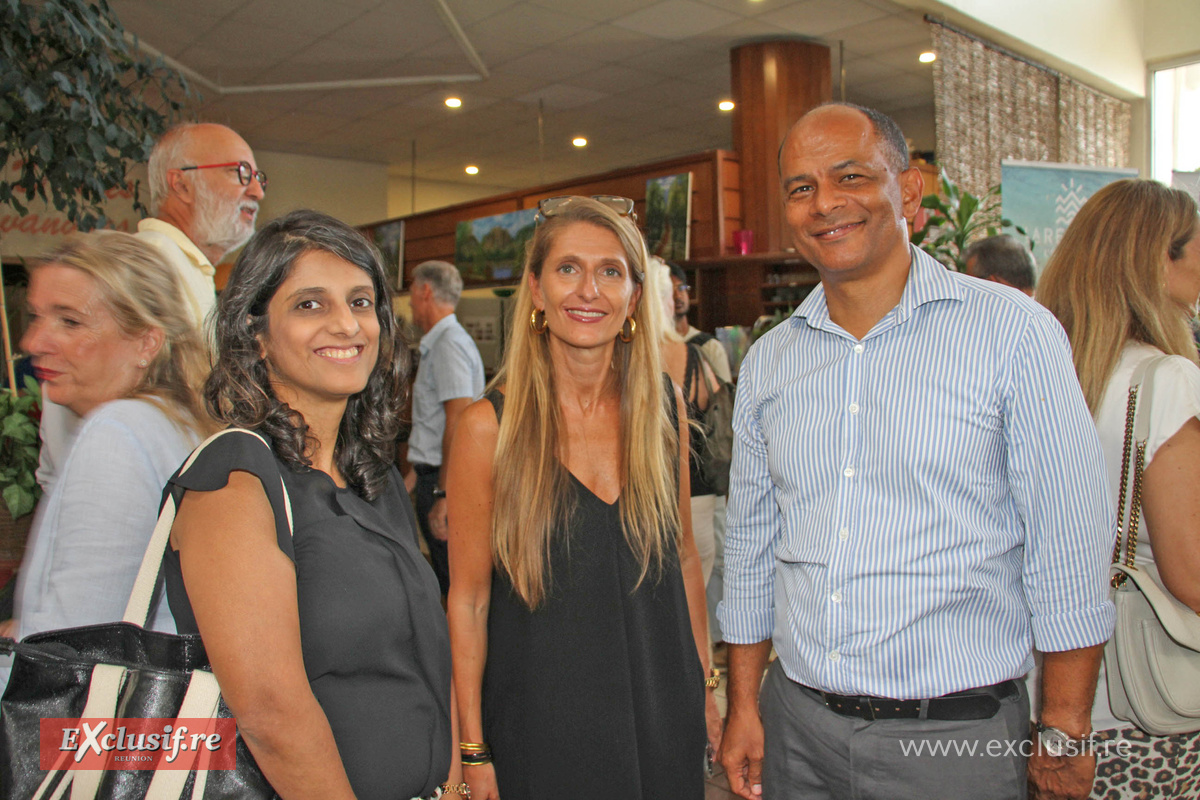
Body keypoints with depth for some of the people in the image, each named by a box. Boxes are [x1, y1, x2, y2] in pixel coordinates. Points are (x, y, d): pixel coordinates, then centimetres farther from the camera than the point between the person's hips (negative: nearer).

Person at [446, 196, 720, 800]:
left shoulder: (663, 406, -3)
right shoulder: (490, 426, -13)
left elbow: (683, 555, 7)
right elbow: (468, 599, -9)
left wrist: (704, 687, 9)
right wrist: (473, 751, -8)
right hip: (541, 721, -3)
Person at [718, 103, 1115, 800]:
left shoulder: (1014, 331, -8)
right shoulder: (767, 361, 3)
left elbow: (1068, 550, -7)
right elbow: (752, 546, 8)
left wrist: (1064, 735, -7)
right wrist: (744, 707, 8)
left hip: (956, 733, -3)